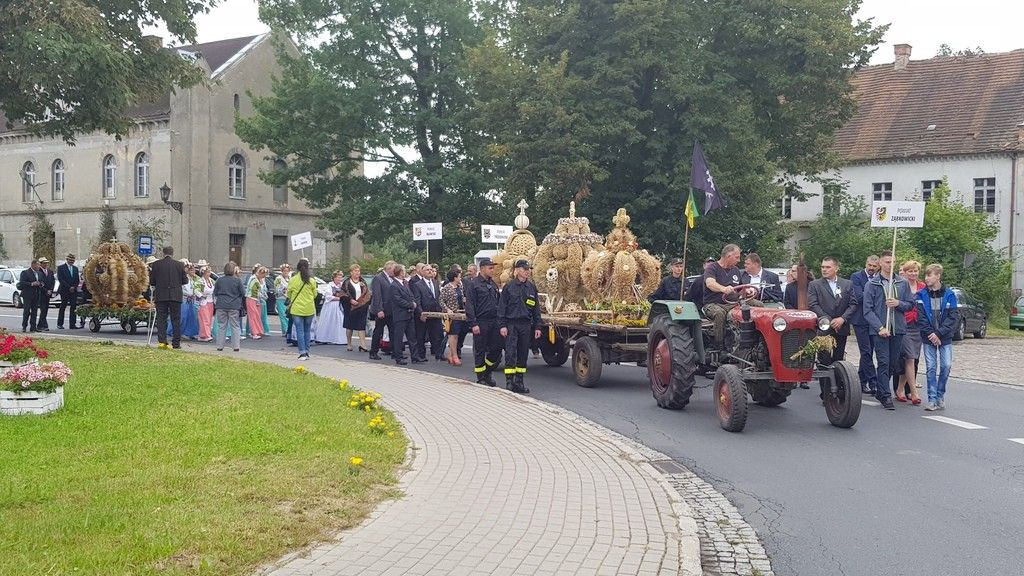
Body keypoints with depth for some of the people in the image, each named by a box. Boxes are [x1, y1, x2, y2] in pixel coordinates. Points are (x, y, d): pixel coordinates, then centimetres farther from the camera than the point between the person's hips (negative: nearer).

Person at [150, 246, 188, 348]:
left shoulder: (156, 264, -1)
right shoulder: (179, 265, -1)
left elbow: (151, 281, 1)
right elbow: (185, 280, 3)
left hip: (160, 296, 0)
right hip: (175, 296, 0)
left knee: (161, 320, 5)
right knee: (176, 320, 6)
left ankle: (162, 341, -4)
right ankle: (176, 343, 5)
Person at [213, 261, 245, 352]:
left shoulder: (219, 280, 0)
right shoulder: (237, 280, -8)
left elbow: (215, 293, 7)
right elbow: (243, 293, -3)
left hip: (221, 306, 2)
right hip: (234, 306, -2)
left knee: (221, 326, 9)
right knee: (235, 326, 5)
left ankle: (220, 345, 10)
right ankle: (236, 346, 2)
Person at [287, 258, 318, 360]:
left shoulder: (293, 280, -8)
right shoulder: (312, 281, -4)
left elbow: (289, 294, 3)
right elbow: (315, 294, 7)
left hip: (296, 309, -2)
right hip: (309, 309, 2)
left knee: (299, 331, 0)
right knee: (307, 331, 13)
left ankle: (302, 352, -6)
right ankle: (307, 351, 15)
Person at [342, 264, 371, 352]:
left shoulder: (363, 282, 12)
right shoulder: (346, 283, 0)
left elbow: (367, 294, 14)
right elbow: (343, 295, -5)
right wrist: (350, 300, -17)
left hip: (361, 307, 2)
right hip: (350, 307, -2)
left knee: (361, 326, -5)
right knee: (349, 326, 6)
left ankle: (362, 345, -10)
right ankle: (349, 345, 17)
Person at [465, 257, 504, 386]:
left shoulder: (493, 284, 15)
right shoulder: (473, 284, -6)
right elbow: (469, 306, -10)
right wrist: (473, 324, -16)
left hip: (494, 321, 6)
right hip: (481, 322, -6)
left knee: (497, 348, 5)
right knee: (480, 351, 1)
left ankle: (487, 373, 23)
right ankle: (481, 379, 10)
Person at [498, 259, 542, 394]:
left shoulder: (532, 288, 10)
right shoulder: (509, 287, 0)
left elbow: (536, 308, 13)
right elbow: (501, 307, -1)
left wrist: (537, 327, 7)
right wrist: (502, 325, -9)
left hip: (526, 325, 4)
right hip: (511, 324, -4)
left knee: (523, 354, 7)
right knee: (510, 353, -8)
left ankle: (519, 382, 15)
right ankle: (509, 382, -5)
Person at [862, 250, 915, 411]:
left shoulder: (903, 283, 9)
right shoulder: (871, 285, 0)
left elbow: (910, 304, 12)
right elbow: (868, 310, -4)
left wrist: (898, 303, -10)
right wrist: (880, 328, -14)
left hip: (898, 329, 3)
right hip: (879, 330, -3)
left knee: (892, 362, 9)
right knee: (883, 363, -6)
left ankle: (880, 391, 25)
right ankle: (886, 396, -3)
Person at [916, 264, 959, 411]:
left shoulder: (949, 295, -1)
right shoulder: (922, 295, 0)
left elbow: (954, 317, -6)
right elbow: (921, 317, -4)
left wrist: (939, 333, -14)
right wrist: (931, 334, -13)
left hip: (945, 337, 0)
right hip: (928, 338, 0)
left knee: (946, 366, -2)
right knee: (931, 368, -1)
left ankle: (940, 395, 16)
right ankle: (932, 399, 4)